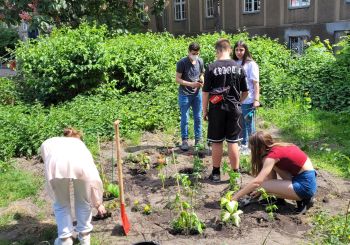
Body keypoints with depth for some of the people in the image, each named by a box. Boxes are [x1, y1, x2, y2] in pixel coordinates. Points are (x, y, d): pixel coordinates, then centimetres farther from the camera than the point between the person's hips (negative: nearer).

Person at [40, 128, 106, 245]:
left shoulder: (47, 143, 43)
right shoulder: (80, 144, 43)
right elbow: (93, 175, 40)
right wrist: (98, 203, 48)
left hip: (56, 163, -1)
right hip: (81, 164, 1)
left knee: (61, 204, 26)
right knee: (84, 202, 29)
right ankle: (84, 235, 41)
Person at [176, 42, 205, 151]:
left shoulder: (200, 61, 3)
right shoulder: (182, 62, -11)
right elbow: (178, 79, -11)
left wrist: (202, 82, -8)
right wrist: (191, 84, -22)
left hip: (197, 94, 4)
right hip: (185, 94, -4)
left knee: (198, 118, 9)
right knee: (185, 119, 2)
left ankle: (198, 140, 21)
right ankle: (184, 141, 12)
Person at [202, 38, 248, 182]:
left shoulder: (212, 68, -9)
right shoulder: (239, 68, 1)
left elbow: (206, 92, -7)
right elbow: (245, 92, 6)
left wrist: (204, 110, 3)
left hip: (217, 109, -2)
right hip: (234, 109, 2)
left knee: (216, 142, 8)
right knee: (233, 142, 8)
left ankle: (216, 173, 17)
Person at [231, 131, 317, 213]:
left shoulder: (273, 154, -17)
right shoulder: (278, 147, 8)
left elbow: (257, 182, -24)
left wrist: (236, 197, -19)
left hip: (305, 185, -9)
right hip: (307, 179, 9)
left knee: (263, 185, -11)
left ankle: (302, 198, -2)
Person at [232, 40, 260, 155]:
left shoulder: (251, 64, -5)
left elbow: (255, 83, -8)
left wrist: (256, 99, -14)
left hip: (248, 100, -5)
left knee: (249, 124, 4)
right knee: (241, 124, 15)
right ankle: (243, 145, 28)